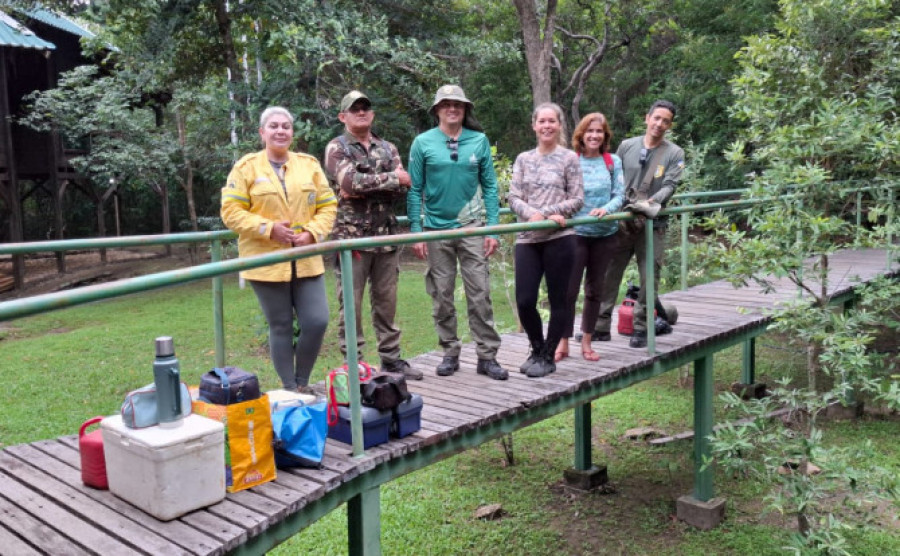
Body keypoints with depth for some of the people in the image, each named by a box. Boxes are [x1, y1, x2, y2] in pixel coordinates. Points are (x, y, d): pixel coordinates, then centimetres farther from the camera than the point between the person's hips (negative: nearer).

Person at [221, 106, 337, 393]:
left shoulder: (309, 164, 9)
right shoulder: (246, 167, 0)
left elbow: (328, 206, 8)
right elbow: (231, 211, -6)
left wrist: (312, 232, -9)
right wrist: (269, 228, -17)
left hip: (306, 261, 3)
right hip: (266, 261, -3)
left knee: (317, 322, -3)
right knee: (281, 327, 5)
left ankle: (302, 384, 19)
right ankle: (289, 390, 19)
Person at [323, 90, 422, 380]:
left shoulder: (388, 148, 14)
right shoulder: (336, 148, 1)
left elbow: (401, 189, 0)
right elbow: (351, 182, -18)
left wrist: (364, 188, -13)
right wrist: (391, 178, -11)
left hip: (386, 236, 4)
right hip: (351, 236, -4)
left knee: (386, 300, 11)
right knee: (351, 303, 0)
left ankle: (391, 357, 21)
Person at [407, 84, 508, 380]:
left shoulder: (479, 141, 4)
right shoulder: (423, 143, 1)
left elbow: (489, 186, 5)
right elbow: (415, 190, 1)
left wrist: (493, 229, -2)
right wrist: (416, 231, -5)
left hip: (471, 226, 0)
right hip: (436, 228, 0)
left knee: (480, 294, -2)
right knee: (442, 296, 7)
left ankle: (487, 355, 6)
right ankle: (450, 353, 20)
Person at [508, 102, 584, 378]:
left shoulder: (569, 158, 3)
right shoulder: (524, 159, 12)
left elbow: (577, 199, -1)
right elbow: (514, 198, 4)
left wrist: (544, 213, -12)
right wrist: (532, 215, -16)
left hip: (559, 237, -2)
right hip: (528, 239, 3)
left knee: (558, 300, 4)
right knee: (524, 300, 0)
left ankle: (547, 357, 18)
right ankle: (537, 350, 24)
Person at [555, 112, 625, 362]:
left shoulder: (613, 162, 4)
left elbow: (619, 195, 2)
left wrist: (606, 209, -17)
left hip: (604, 233, 3)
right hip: (576, 232, -3)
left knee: (595, 289, 10)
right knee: (569, 289, -4)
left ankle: (586, 342, 22)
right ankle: (563, 343, 8)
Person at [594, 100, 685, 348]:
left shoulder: (674, 154, 4)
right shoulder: (627, 146, 10)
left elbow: (669, 186, -7)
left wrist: (652, 202, -25)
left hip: (652, 225, -1)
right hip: (621, 222, 2)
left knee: (649, 278, 2)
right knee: (609, 274, 3)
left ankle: (641, 328, 15)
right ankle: (601, 326, 12)